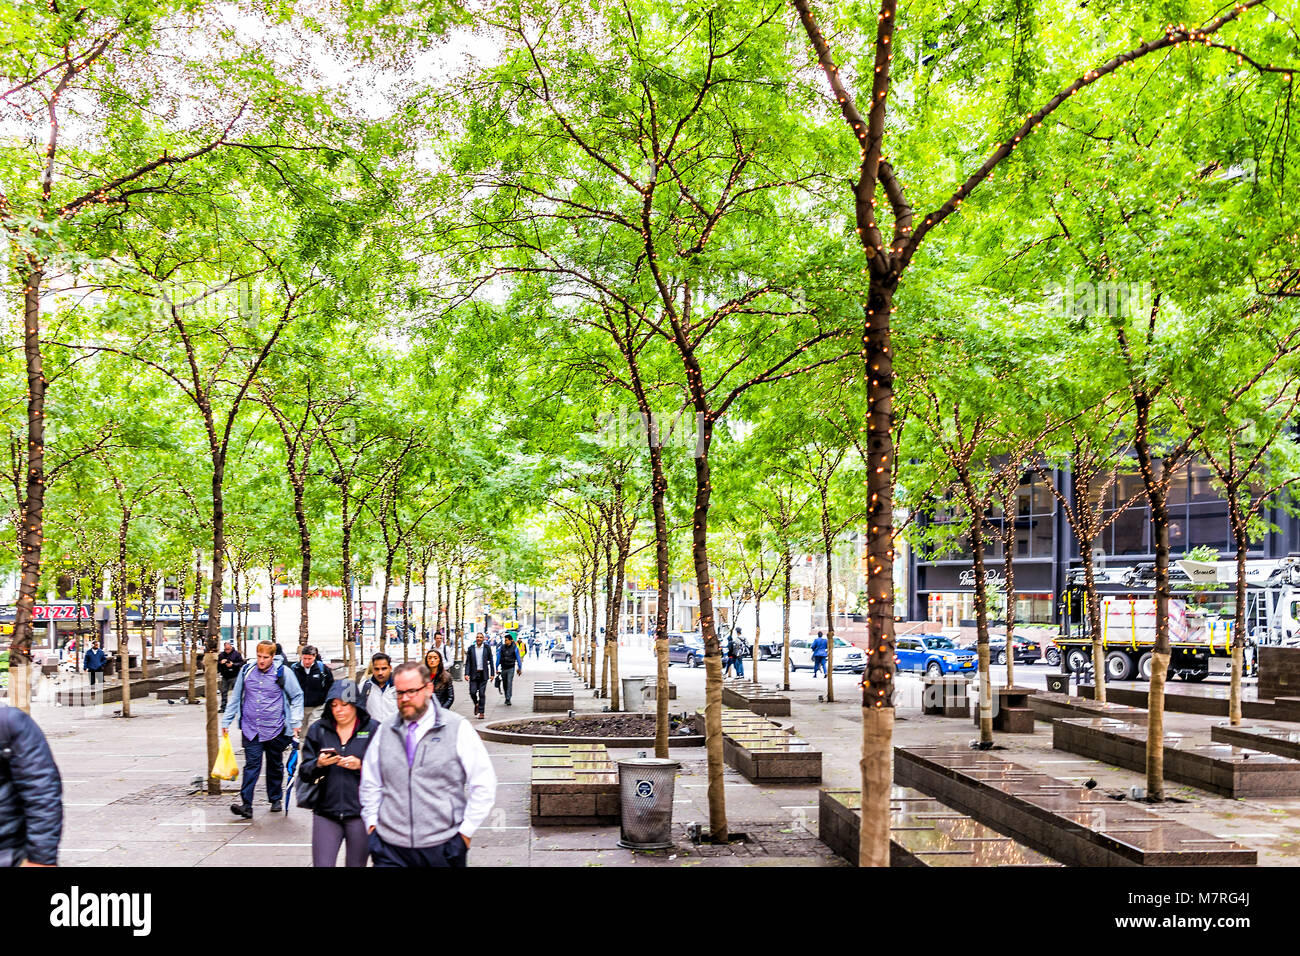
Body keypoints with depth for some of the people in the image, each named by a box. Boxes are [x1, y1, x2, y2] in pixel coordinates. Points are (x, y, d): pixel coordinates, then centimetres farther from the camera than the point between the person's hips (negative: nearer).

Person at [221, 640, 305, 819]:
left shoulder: (283, 672, -6)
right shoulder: (246, 670, 2)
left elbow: (297, 696, 5)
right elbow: (236, 697, 14)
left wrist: (295, 722, 0)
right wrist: (227, 721, 14)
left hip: (275, 729, -1)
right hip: (250, 728, 1)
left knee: (275, 765, 13)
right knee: (252, 765, -8)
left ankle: (275, 799, 28)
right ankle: (246, 805, -11)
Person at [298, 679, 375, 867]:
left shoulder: (373, 729, 0)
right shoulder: (318, 730, 8)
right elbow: (304, 772, 8)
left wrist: (360, 766, -16)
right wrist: (318, 764, -13)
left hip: (359, 812, -2)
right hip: (326, 810, 2)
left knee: (356, 863, 8)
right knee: (322, 863, -3)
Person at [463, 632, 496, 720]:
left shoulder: (487, 648, 3)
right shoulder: (471, 648, 5)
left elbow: (491, 661, 5)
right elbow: (468, 662, 4)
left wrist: (492, 674, 0)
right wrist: (467, 674, -5)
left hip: (483, 674, -1)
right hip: (474, 674, 1)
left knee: (482, 693, -3)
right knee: (472, 692, -5)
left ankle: (481, 712, 4)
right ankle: (476, 704, 26)